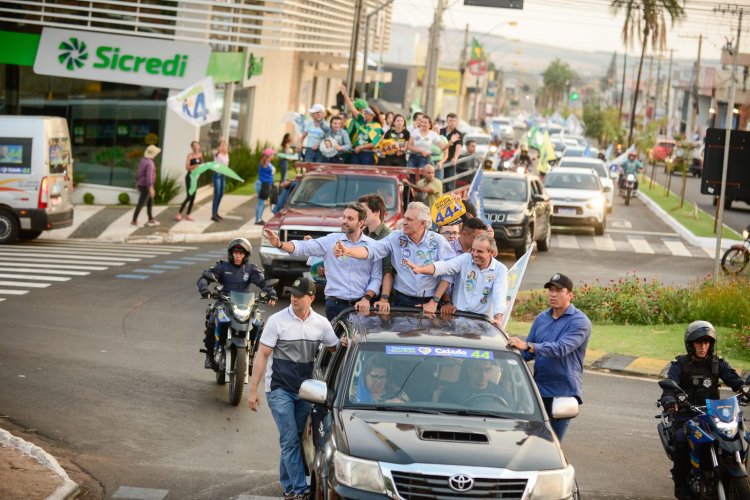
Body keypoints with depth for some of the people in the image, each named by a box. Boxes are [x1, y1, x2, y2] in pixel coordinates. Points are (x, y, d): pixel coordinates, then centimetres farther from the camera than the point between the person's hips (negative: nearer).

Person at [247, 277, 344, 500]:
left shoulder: (321, 324, 2)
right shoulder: (278, 321, -9)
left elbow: (333, 348, 16)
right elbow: (262, 355, -7)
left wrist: (344, 344, -10)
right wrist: (253, 390, -10)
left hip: (304, 390, 4)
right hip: (279, 389, -4)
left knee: (293, 440, 12)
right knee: (290, 440, -9)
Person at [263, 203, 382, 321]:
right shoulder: (331, 241, 3)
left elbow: (376, 278, 3)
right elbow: (303, 247, -7)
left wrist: (366, 298, -12)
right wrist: (280, 244, -24)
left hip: (360, 306, -1)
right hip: (335, 305, 1)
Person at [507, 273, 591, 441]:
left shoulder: (579, 322, -10)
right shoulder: (541, 319, 11)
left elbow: (561, 348, -26)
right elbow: (528, 353, 20)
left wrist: (528, 346, -36)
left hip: (564, 392, -6)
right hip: (539, 389, 6)